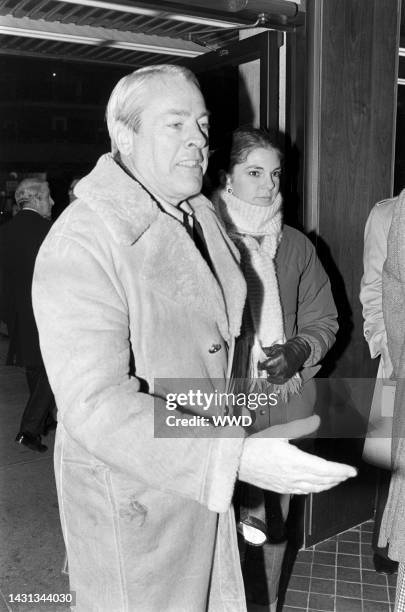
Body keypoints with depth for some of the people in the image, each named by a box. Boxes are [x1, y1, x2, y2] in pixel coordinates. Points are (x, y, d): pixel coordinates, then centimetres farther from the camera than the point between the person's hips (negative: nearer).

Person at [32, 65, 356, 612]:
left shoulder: (202, 215, 5)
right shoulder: (81, 243, -24)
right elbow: (96, 402, -31)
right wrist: (236, 456, -37)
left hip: (205, 478, 8)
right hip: (130, 493, -7)